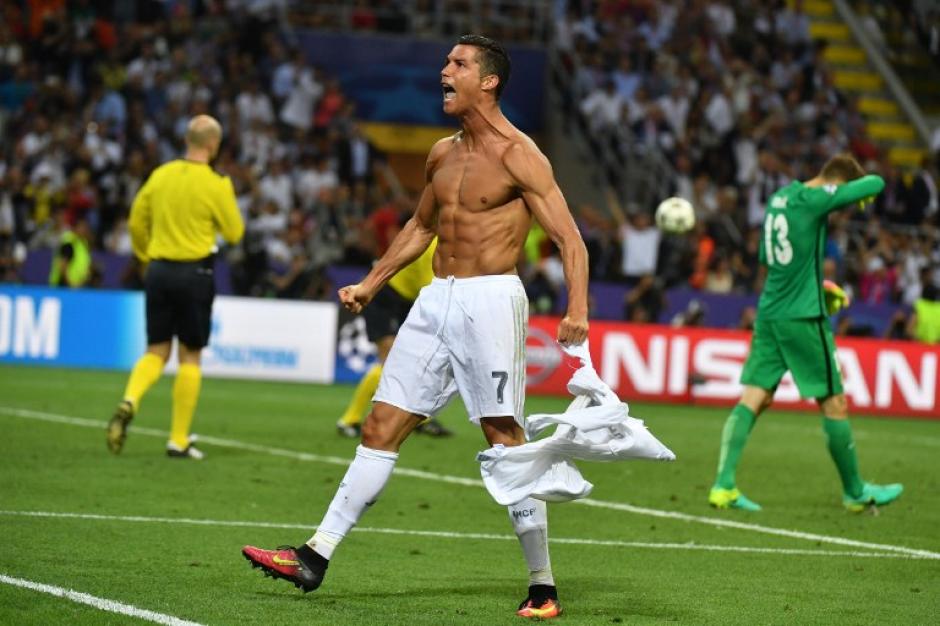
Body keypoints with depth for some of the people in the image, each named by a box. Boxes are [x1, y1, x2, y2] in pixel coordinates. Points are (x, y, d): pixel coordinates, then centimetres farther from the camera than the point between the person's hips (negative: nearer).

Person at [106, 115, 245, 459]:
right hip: (194, 272, -4)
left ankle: (129, 402, -18)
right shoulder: (215, 185, -10)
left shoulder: (161, 175, 4)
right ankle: (178, 440, 7)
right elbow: (234, 233, -3)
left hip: (158, 271, 4)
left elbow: (136, 222, 10)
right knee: (190, 357, 6)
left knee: (156, 352, 12)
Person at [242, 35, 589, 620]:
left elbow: (570, 239, -13)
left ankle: (543, 587, -2)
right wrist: (371, 284, 29)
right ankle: (315, 557, 6)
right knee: (381, 428, 5)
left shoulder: (518, 155, -8)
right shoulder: (443, 154, 14)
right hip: (436, 300, 7)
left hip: (490, 300, -7)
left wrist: (577, 311, -27)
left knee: (505, 439, -8)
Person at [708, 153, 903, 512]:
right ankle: (855, 493, 16)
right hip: (803, 318, -8)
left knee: (753, 398, 1)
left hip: (769, 313, 8)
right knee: (834, 404, 5)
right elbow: (875, 185, -11)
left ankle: (723, 486, -10)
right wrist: (863, 189, 13)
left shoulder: (780, 197, 12)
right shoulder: (814, 199, -13)